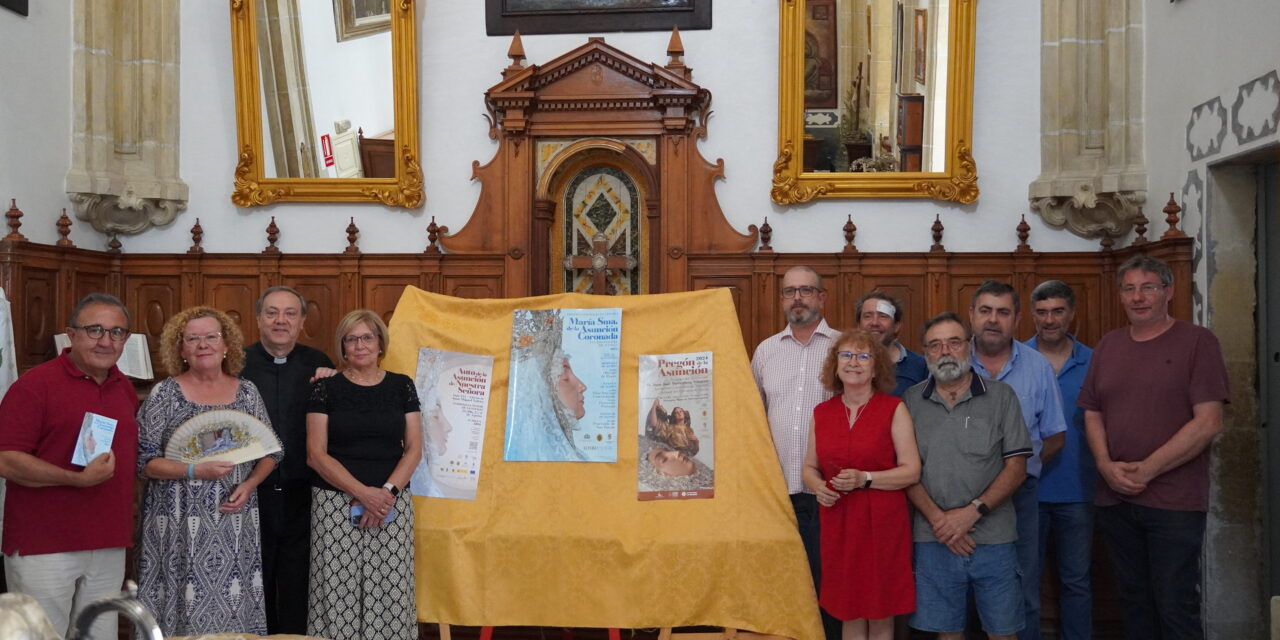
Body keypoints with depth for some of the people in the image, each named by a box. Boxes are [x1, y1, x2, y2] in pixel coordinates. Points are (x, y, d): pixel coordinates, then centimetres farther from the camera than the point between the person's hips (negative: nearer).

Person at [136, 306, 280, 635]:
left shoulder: (247, 392, 7)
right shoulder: (165, 394, -2)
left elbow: (271, 451, 11)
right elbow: (143, 459, -6)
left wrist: (249, 485, -6)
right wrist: (195, 471, -18)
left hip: (235, 520, 3)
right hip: (180, 524, -3)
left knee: (234, 606, 3)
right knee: (185, 604, -3)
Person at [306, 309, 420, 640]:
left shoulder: (402, 386, 7)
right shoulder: (326, 388, 1)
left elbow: (414, 449, 4)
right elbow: (316, 454, -5)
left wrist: (387, 491, -12)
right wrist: (363, 493, -14)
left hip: (392, 504, 2)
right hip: (336, 504, -1)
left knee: (389, 595, -1)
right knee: (338, 592, -4)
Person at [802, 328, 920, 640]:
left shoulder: (894, 409, -3)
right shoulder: (822, 412, 8)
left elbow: (912, 471, -6)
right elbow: (810, 467, 16)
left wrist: (865, 479, -18)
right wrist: (817, 486, -5)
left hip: (882, 523, -3)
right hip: (837, 524, 3)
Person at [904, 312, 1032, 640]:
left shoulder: (1000, 396, 2)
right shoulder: (911, 401, 6)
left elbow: (1016, 467, -2)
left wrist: (973, 511, -13)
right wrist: (938, 518, -10)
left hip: (993, 537, -1)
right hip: (934, 538, 1)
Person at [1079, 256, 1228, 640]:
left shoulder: (1197, 341, -5)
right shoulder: (1108, 346, 11)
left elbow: (1208, 422, -12)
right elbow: (1093, 416, 12)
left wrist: (1147, 470, -15)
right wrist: (1106, 465, -6)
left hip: (1176, 503, -5)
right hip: (1115, 499, 5)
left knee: (1176, 608, 0)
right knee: (1134, 600, 14)